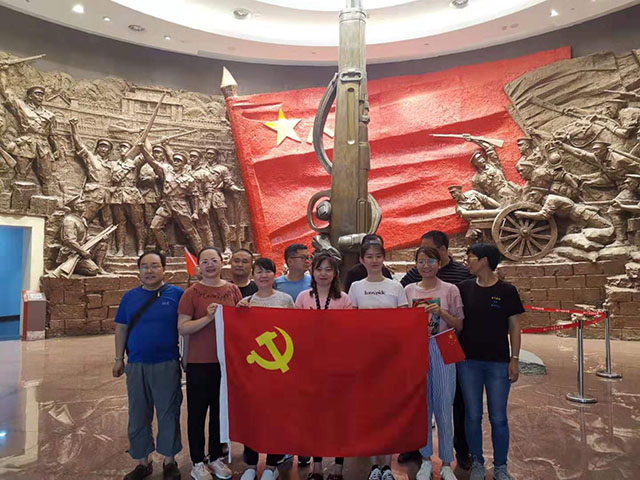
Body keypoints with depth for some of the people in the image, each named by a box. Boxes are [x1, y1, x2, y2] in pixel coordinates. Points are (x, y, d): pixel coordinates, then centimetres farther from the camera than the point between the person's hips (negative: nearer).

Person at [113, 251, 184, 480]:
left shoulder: (176, 294, -3)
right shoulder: (129, 297, 7)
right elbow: (121, 329, 12)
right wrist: (118, 359, 10)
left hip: (167, 366, -3)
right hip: (136, 366, 3)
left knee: (168, 414, 6)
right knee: (138, 416, 12)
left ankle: (169, 461, 24)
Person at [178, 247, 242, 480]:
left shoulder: (232, 290, 4)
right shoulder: (192, 292, -6)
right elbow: (182, 327, -11)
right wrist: (208, 317, -22)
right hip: (199, 363, -3)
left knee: (221, 411, 14)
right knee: (197, 412, 9)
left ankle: (216, 457, 32)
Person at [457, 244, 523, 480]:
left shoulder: (507, 291, -3)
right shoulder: (464, 288, 2)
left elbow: (514, 327, 0)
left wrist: (514, 359, -4)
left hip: (498, 362, -1)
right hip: (469, 361, 2)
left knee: (498, 417, 7)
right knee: (473, 415, 10)